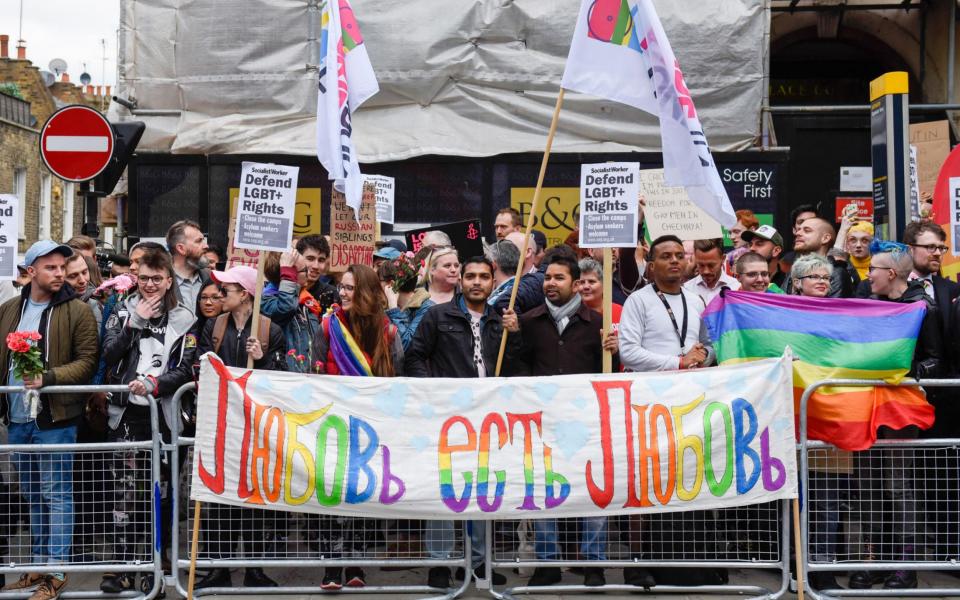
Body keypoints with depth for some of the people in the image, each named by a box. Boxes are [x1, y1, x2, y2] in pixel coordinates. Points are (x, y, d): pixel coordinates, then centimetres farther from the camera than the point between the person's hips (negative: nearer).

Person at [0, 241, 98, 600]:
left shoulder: (77, 311, -5)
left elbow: (87, 361, -8)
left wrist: (48, 377, -21)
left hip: (55, 419, -5)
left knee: (56, 496, -2)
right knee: (32, 496, 14)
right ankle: (38, 566, 24)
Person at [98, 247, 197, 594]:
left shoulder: (182, 320, 7)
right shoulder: (124, 312, 11)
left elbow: (185, 370, -3)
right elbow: (110, 354, -4)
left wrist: (153, 383, -18)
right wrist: (136, 321, -9)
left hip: (163, 416, 0)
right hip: (125, 414, 1)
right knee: (124, 491, -4)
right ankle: (124, 566, 1)